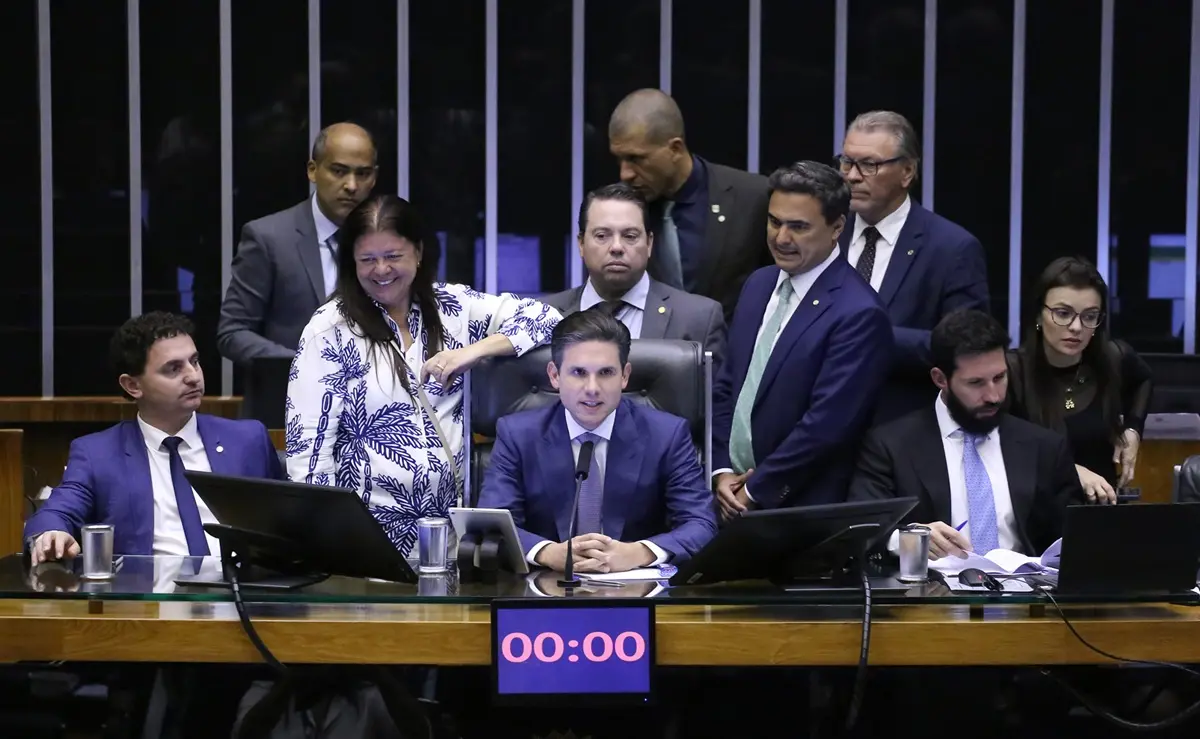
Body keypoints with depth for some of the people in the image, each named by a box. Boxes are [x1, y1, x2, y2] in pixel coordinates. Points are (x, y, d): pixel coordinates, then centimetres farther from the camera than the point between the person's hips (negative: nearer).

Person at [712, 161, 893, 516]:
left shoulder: (859, 313, -18)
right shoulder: (758, 284, 7)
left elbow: (827, 424, -20)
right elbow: (725, 385, 11)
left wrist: (756, 491, -13)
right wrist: (722, 470, 0)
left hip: (801, 512, -6)